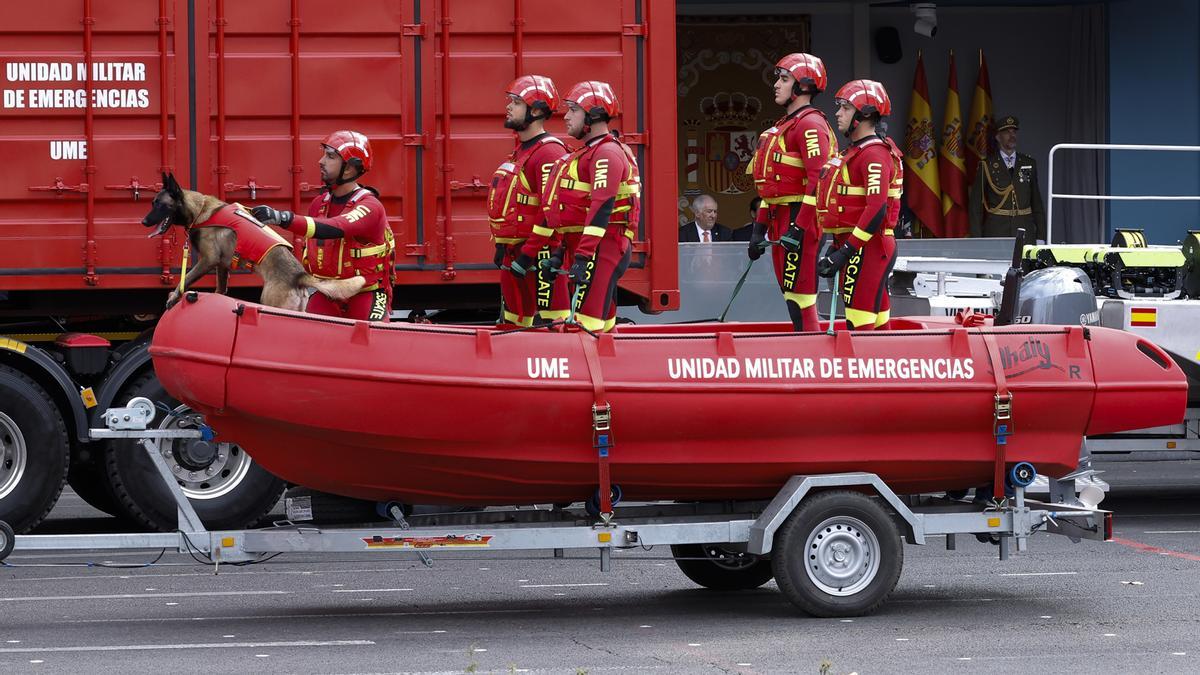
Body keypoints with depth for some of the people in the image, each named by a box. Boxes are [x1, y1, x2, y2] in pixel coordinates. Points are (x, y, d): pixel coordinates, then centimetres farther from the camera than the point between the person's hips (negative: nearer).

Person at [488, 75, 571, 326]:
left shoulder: (549, 153, -14)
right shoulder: (519, 152, 19)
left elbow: (553, 214, -21)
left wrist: (528, 257, -23)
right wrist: (502, 248, 20)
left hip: (538, 257, -11)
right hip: (513, 254, 11)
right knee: (513, 328, 14)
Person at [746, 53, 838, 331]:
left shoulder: (811, 125, -12)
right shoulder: (784, 126, 21)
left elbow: (818, 180, -22)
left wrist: (798, 228, -26)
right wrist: (760, 228, 20)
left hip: (801, 218, -10)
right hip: (781, 220, 10)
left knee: (799, 297, -11)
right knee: (791, 294, 11)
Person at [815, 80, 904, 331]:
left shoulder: (874, 155, -14)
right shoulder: (856, 151, 20)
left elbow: (877, 209, -23)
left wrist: (846, 251, -24)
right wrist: (837, 248, 21)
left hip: (867, 248, -11)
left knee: (859, 324, -13)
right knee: (877, 320, 11)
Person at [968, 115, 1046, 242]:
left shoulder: (1029, 164, 12)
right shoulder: (987, 165, 3)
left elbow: (1037, 202, 13)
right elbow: (976, 205, 3)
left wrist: (1041, 237, 7)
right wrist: (977, 240, -4)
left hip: (1025, 231, 2)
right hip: (996, 232, -2)